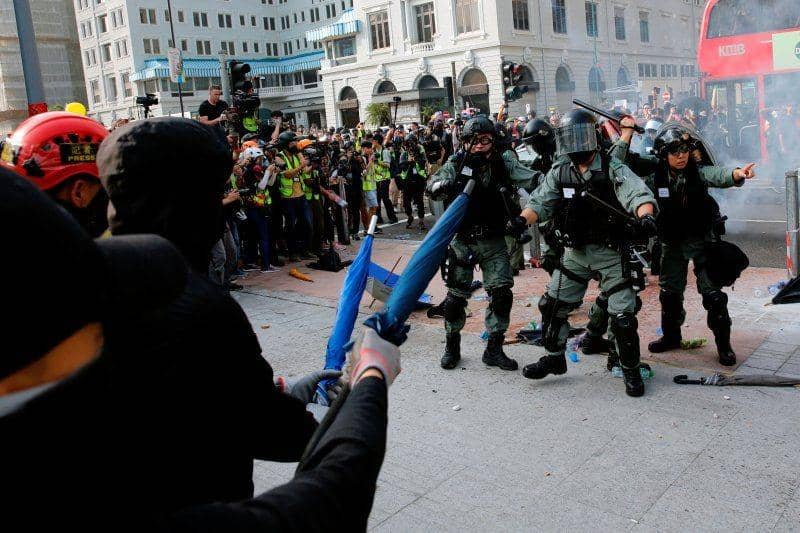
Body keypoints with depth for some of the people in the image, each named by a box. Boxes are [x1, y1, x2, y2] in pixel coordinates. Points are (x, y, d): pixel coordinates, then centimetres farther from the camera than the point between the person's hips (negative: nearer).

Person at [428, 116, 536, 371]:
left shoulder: (503, 163, -4)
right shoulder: (456, 164, -6)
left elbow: (533, 179, -11)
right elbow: (433, 185, -14)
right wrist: (446, 185, -36)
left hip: (494, 241, 1)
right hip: (463, 240, -1)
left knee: (502, 292, -3)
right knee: (456, 295, 5)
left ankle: (494, 349, 13)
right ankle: (452, 346, 26)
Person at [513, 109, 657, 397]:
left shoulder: (613, 169, -11)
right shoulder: (560, 172, 3)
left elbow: (639, 194, -24)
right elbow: (541, 201, -2)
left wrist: (645, 216, -46)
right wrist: (522, 219, -23)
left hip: (610, 252, -4)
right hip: (575, 252, 4)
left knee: (623, 313, -2)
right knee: (553, 305, 7)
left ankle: (631, 370, 19)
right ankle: (555, 357, 28)